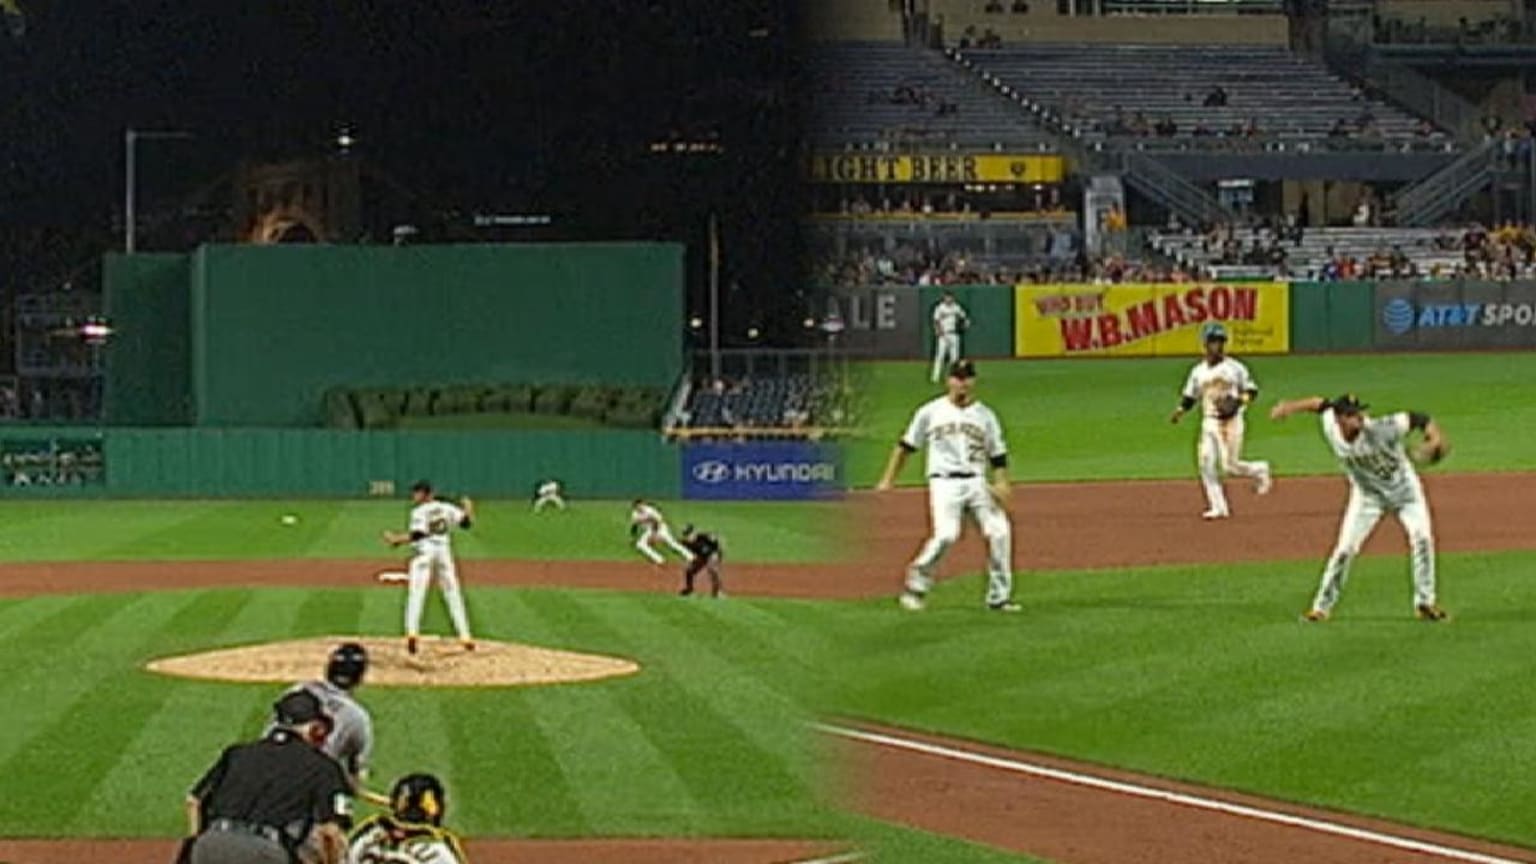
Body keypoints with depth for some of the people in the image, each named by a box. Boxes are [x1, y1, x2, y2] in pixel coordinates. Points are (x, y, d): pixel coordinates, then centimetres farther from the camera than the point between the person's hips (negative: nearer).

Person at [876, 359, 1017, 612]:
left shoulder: (985, 415, 11)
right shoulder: (931, 412, 6)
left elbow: (998, 454, 9)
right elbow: (906, 445, 12)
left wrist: (1001, 483, -8)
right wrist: (889, 479, 8)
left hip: (977, 483, 3)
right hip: (945, 483, -3)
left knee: (999, 532, -9)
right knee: (946, 535, -22)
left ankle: (999, 596, 1)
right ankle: (917, 585, -2)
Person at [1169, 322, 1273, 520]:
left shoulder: (1235, 368, -2)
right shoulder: (1198, 371, 8)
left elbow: (1251, 390, 1)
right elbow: (1189, 397, 14)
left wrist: (1238, 401, -17)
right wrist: (1179, 412, -4)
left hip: (1231, 421, -4)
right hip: (1209, 422, 4)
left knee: (1229, 465, -8)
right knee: (1206, 463, -7)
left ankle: (1259, 470, 23)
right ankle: (1218, 507, 1)